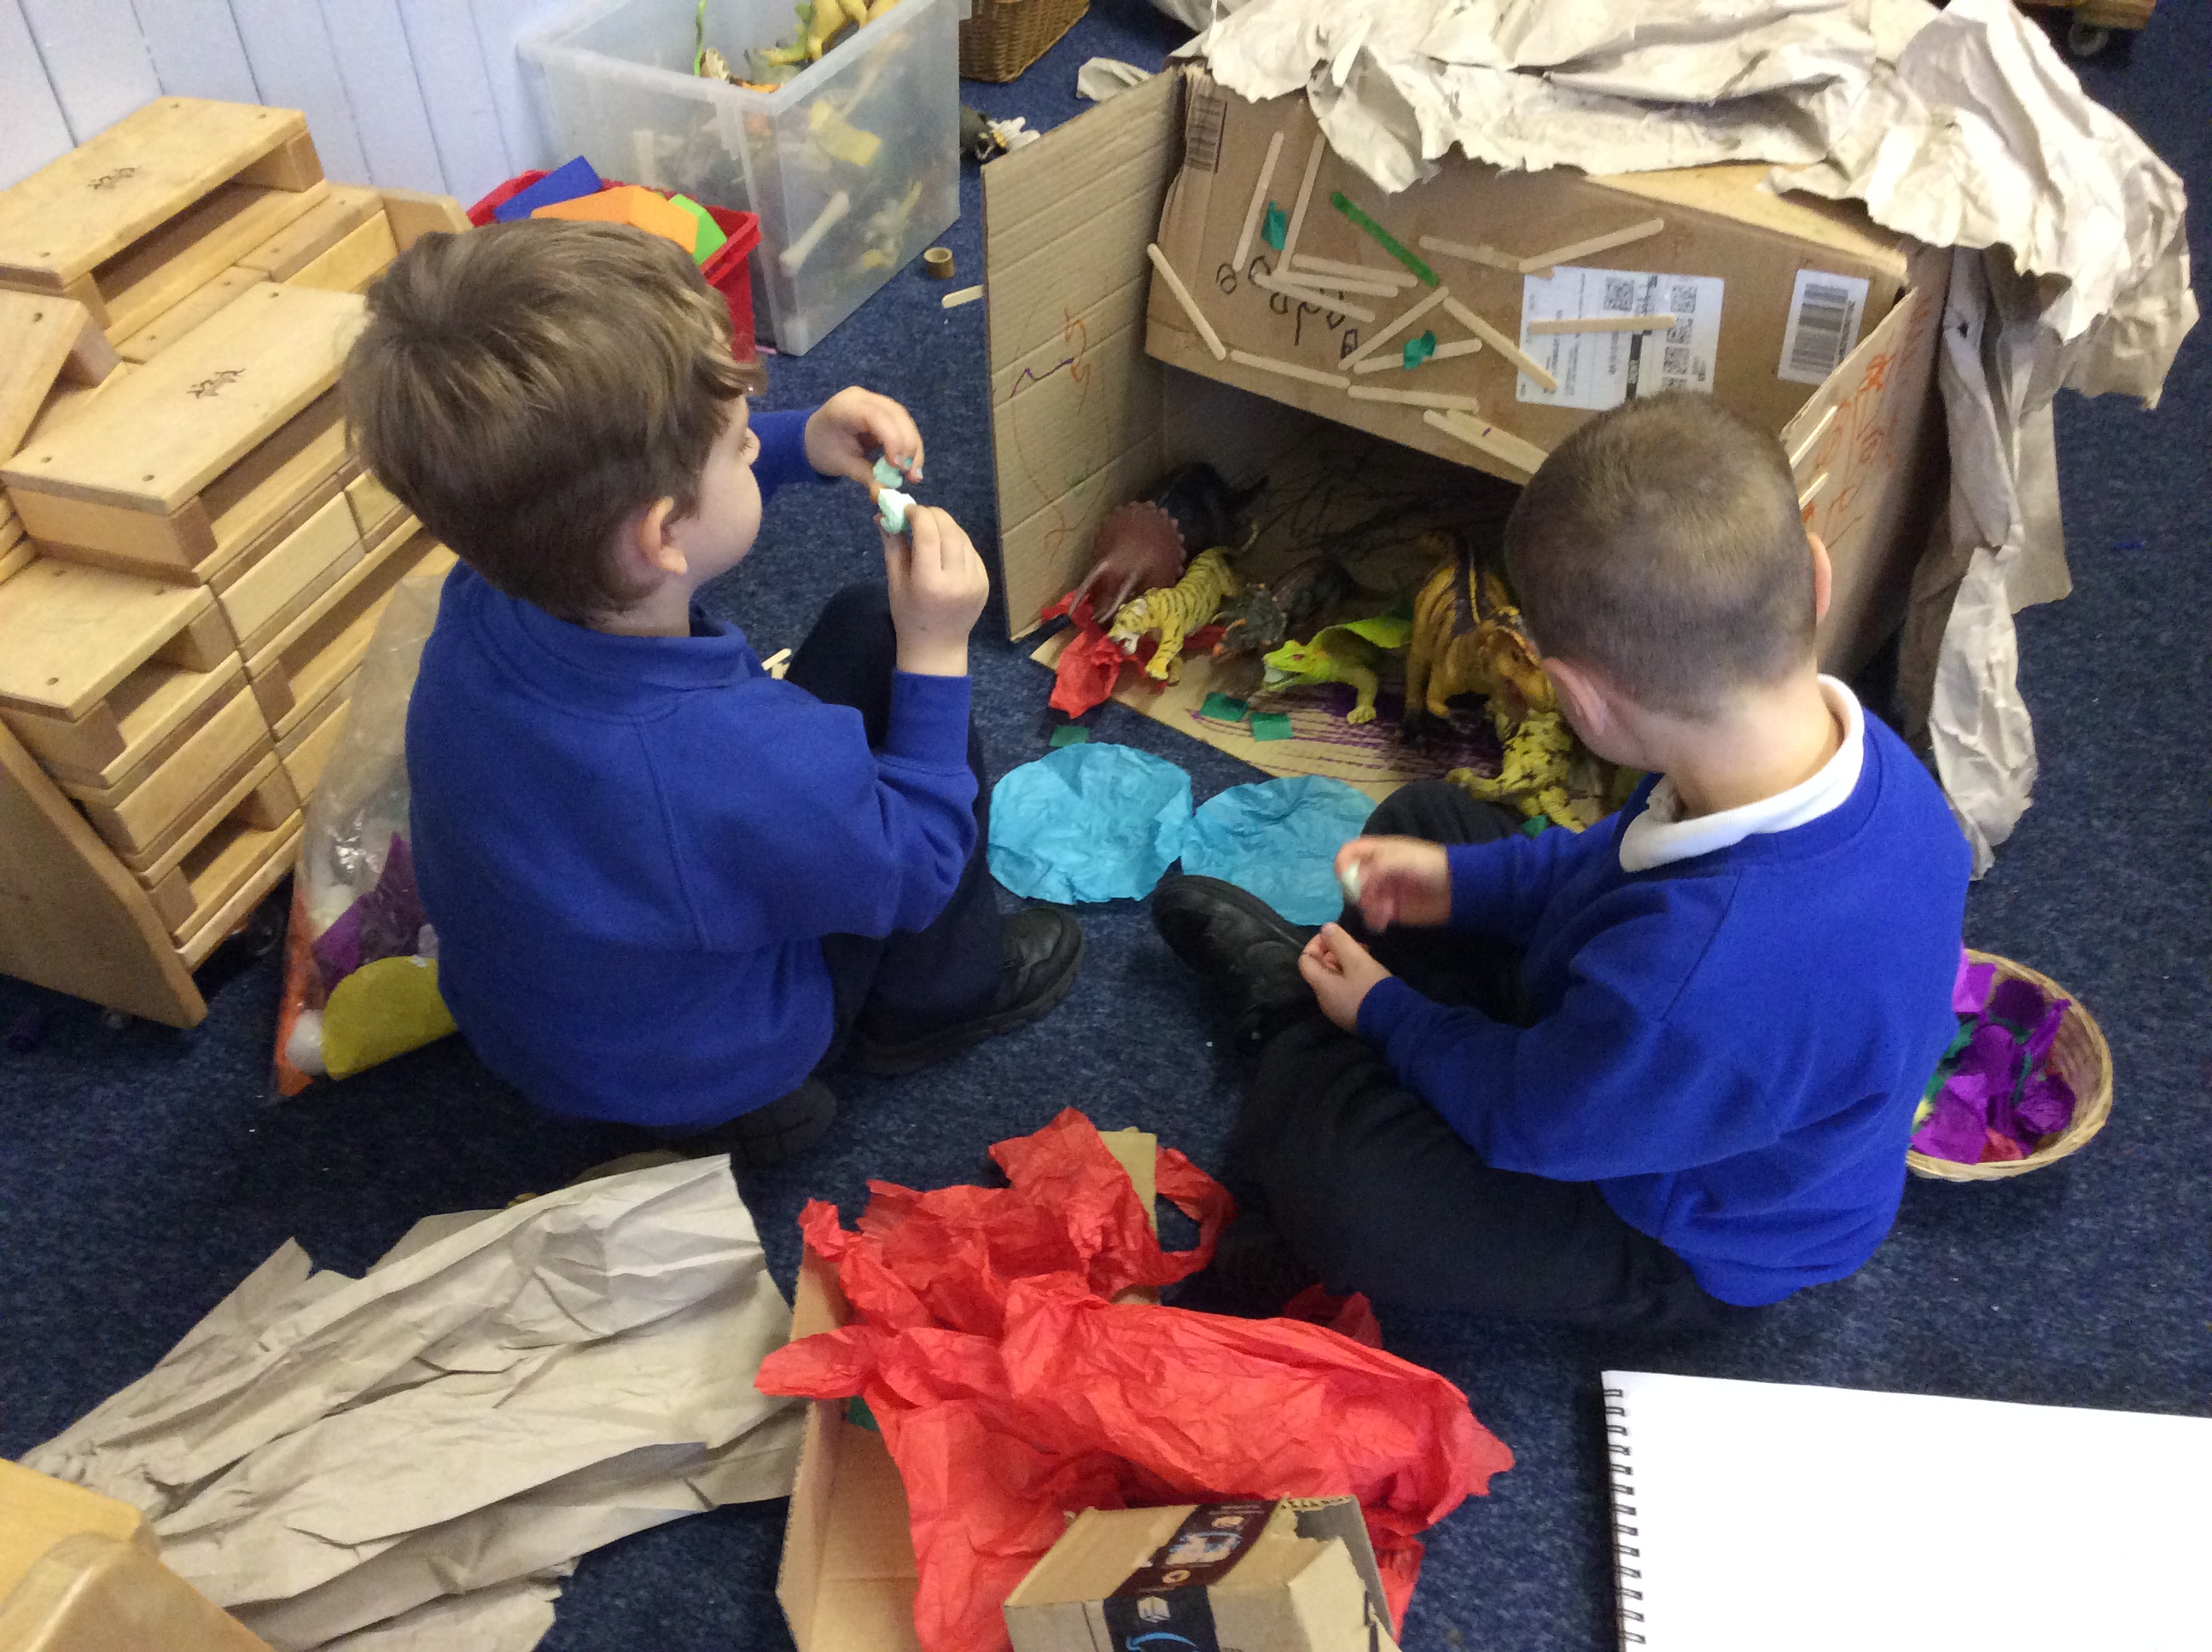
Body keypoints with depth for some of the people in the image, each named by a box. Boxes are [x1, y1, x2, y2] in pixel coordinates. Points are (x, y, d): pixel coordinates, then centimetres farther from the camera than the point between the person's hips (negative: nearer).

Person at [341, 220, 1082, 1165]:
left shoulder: (494, 586, -23)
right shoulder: (754, 764, -43)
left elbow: (647, 485, 1)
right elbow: (913, 874, -20)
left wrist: (804, 442, -12)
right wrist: (935, 654, -17)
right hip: (695, 1074, -5)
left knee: (865, 626, 9)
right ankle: (934, 999, 17)